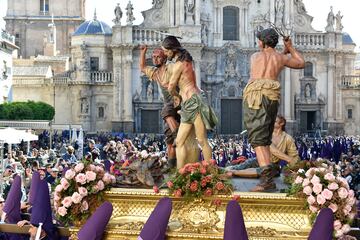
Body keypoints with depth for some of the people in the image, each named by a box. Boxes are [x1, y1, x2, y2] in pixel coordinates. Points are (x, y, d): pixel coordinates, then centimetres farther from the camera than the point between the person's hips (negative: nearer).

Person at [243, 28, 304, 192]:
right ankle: (268, 179, 13)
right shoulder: (281, 58, 17)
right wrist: (290, 49, 43)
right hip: (272, 97, 3)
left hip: (255, 96, -3)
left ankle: (267, 178, -29)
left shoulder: (255, 56, 16)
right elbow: (301, 63, 34)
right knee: (265, 138, 16)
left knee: (258, 138, -13)